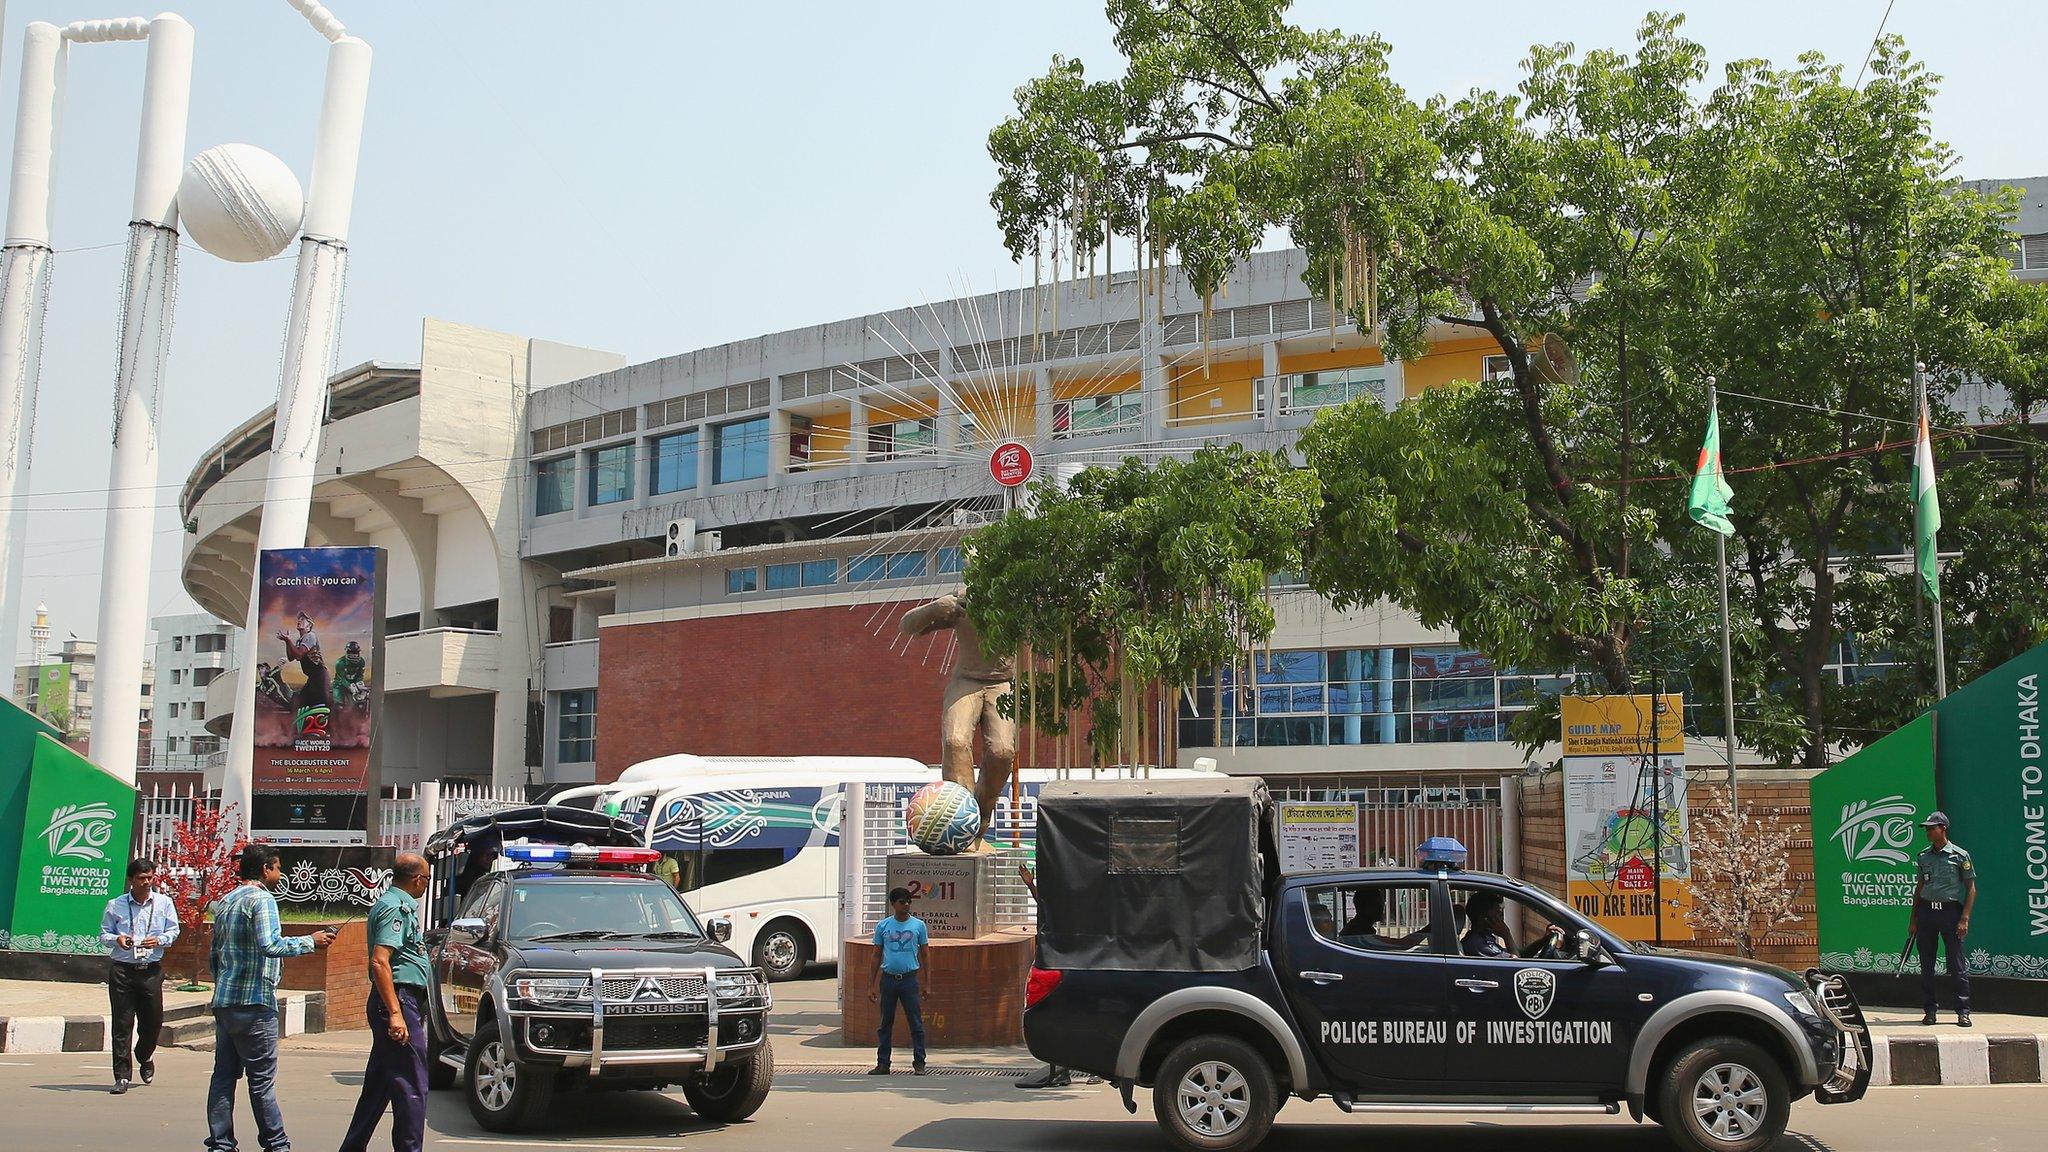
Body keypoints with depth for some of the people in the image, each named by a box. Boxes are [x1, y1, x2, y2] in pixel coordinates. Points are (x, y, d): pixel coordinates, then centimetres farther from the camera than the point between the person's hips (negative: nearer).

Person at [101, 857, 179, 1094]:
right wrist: (116, 939, -14)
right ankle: (122, 1076, 1)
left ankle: (144, 1057, 39)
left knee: (153, 1021, 8)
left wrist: (159, 940, -13)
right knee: (122, 1023, -3)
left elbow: (173, 930, 7)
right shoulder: (115, 905, 3)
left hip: (152, 970, 1)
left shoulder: (164, 903, 6)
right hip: (122, 970, -1)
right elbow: (104, 934, 7)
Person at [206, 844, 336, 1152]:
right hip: (253, 1003, -9)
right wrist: (310, 941, -14)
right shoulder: (261, 899, -10)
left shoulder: (225, 902, 18)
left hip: (223, 1001, 9)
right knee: (262, 1077, -4)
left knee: (224, 1074, 8)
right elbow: (269, 945, -23)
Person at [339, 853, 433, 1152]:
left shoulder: (399, 905, 18)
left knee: (378, 1085, 16)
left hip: (398, 1003, 11)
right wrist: (395, 1013, -26)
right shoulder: (395, 908, -13)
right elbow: (380, 962, -23)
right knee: (412, 1087, -7)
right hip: (399, 1001, -11)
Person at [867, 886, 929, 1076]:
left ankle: (919, 1063, 6)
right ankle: (883, 1064, 13)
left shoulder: (918, 925, 2)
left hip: (909, 979, -1)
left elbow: (925, 955, 6)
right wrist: (872, 986, 6)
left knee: (916, 1023, -1)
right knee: (885, 1024, 7)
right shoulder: (883, 926, 4)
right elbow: (877, 956, 9)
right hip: (888, 980, 1)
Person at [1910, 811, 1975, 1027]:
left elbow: (1971, 889, -2)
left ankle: (1963, 1012, 1)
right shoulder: (1924, 856, 11)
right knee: (1926, 965, 6)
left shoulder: (1960, 855, -3)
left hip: (1950, 910, -5)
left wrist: (1964, 919, -11)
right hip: (1926, 910, 5)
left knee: (1957, 965, -4)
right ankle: (1929, 1011, 12)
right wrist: (1913, 919, 14)